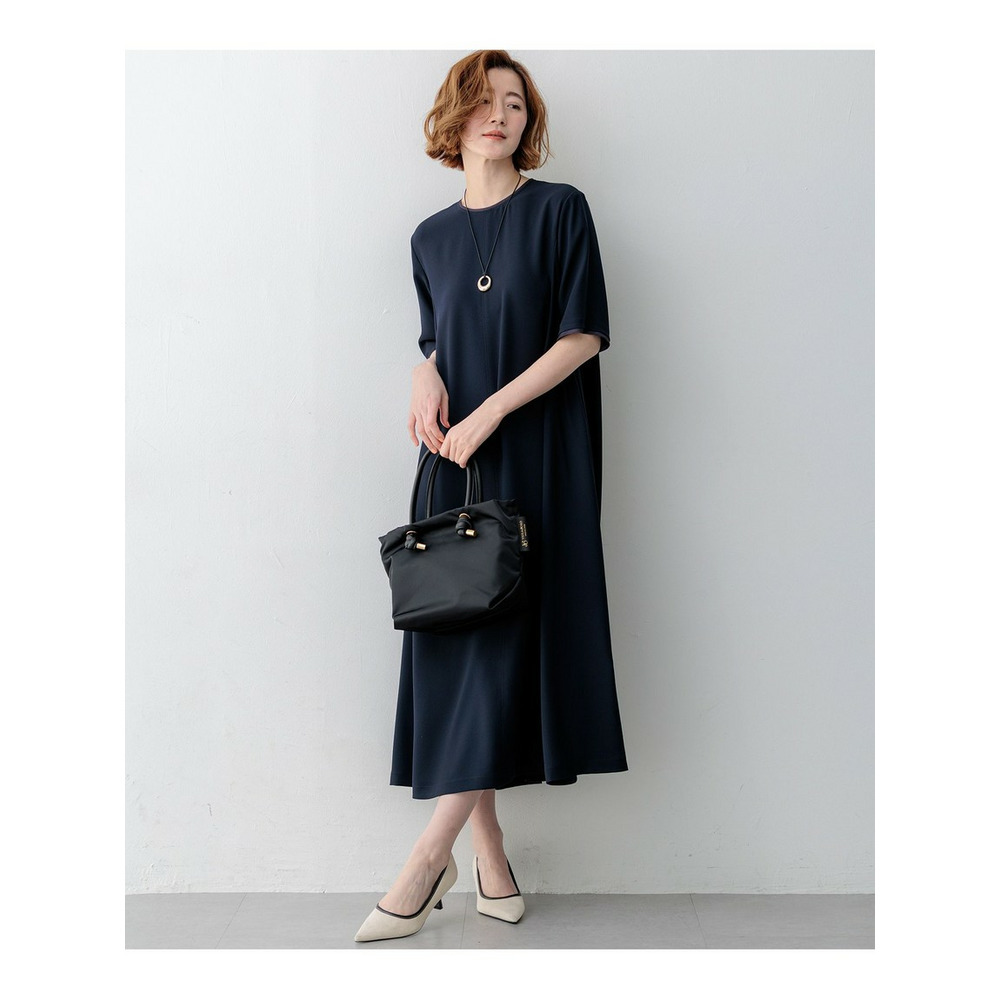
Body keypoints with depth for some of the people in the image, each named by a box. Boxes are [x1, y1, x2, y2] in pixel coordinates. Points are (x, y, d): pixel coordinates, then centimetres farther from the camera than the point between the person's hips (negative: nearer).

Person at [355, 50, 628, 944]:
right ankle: (488, 857, 8)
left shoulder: (559, 210, 1)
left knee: (504, 636, -11)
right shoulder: (432, 238, 15)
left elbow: (585, 334, -7)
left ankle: (429, 856, -7)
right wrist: (427, 373, 0)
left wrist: (490, 411, -13)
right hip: (456, 459, 5)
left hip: (536, 454, -4)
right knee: (454, 641, -1)